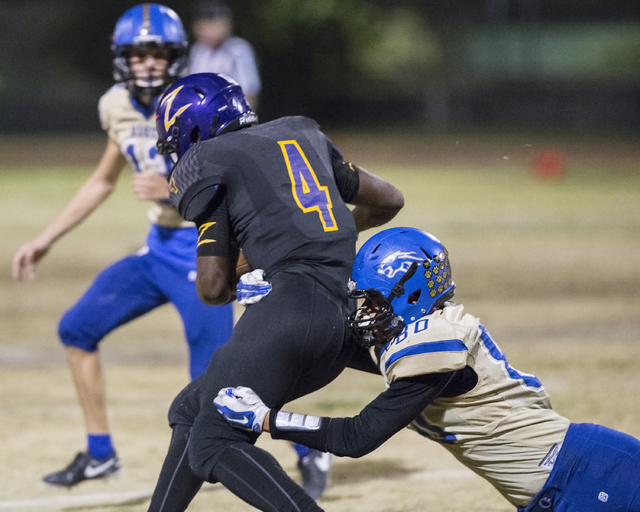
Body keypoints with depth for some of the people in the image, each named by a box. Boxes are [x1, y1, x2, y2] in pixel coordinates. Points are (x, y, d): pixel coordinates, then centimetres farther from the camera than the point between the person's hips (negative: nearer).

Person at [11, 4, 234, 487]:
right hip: (159, 247, 8)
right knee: (77, 329, 8)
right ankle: (100, 453, 22)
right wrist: (46, 239, 19)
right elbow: (103, 181, 18)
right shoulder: (121, 108, 2)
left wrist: (175, 189, -32)